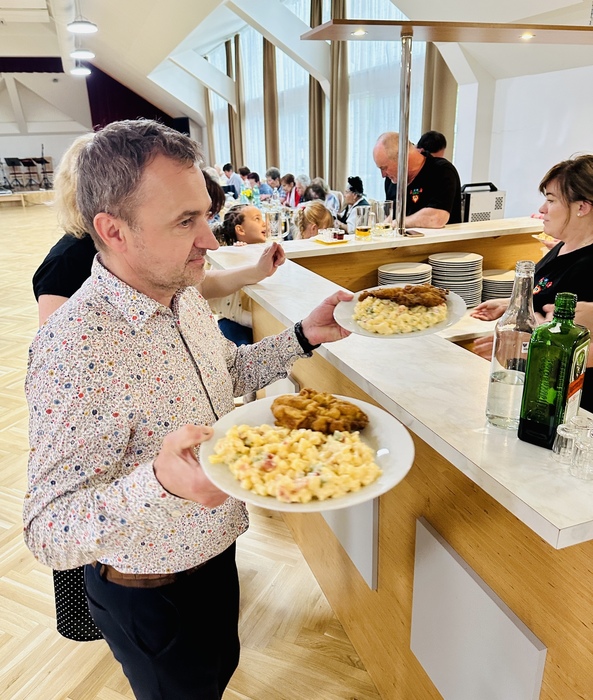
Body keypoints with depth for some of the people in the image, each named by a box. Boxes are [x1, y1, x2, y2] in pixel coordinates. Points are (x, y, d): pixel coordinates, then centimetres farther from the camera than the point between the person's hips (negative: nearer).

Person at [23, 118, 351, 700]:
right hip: (153, 598, -6)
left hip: (215, 551, 7)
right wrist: (158, 483, -49)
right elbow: (48, 533, -31)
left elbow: (229, 373, 10)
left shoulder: (183, 296, -7)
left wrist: (303, 336, -3)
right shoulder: (73, 349, -33)